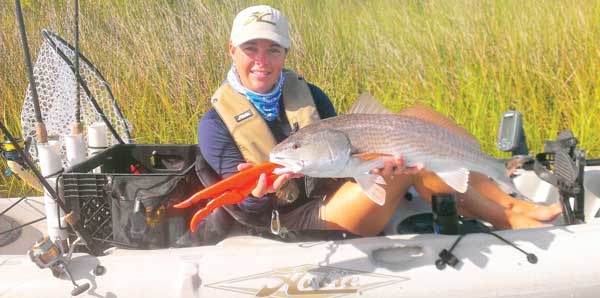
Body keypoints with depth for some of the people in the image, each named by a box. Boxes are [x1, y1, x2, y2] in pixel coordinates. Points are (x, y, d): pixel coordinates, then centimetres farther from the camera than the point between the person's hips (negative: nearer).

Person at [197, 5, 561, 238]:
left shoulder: (306, 93, 6)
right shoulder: (216, 124, -7)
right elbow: (250, 207, -8)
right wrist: (264, 191, -33)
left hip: (344, 188, 6)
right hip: (301, 220, -6)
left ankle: (509, 200, -14)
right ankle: (510, 217, -10)